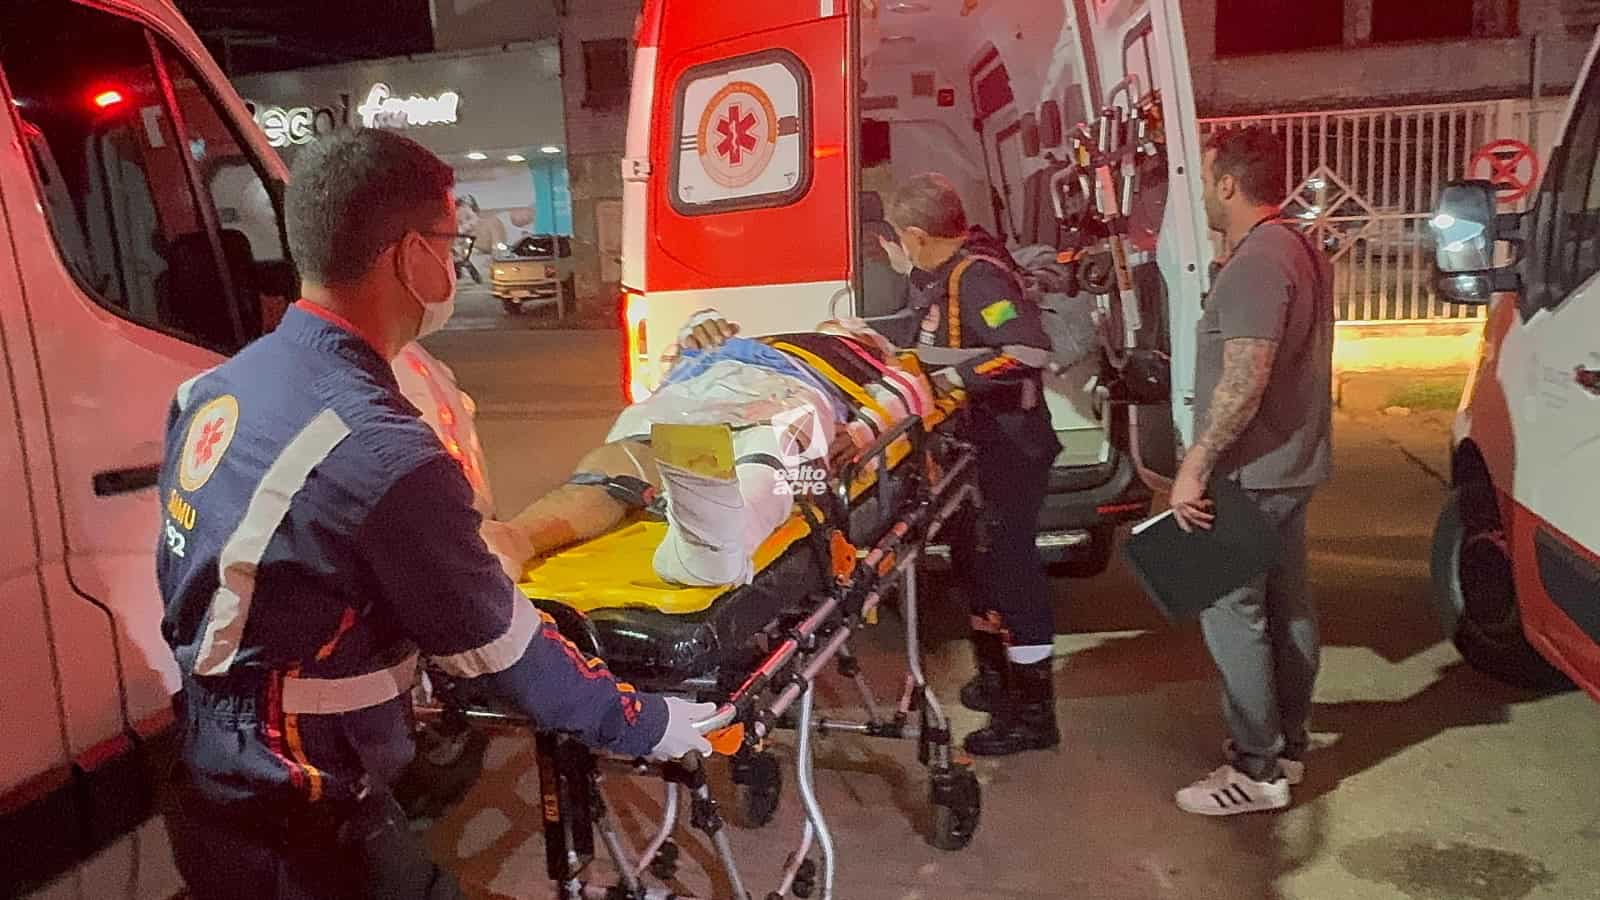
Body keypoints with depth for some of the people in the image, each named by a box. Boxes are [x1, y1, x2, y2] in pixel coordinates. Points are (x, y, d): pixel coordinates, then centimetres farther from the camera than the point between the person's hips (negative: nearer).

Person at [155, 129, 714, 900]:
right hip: (299, 836, -8)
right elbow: (503, 649, -19)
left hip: (210, 793, 8)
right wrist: (644, 725, -4)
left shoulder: (216, 388, -2)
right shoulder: (386, 458, -29)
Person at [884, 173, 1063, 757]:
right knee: (974, 558, 21)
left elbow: (1030, 349, -32)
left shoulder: (978, 275, -20)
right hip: (973, 446, 11)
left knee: (1009, 567, -5)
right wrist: (914, 274, 17)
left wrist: (956, 376, -26)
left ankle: (1033, 713, 6)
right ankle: (996, 680, 39)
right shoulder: (949, 271, 11)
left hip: (1008, 451, -11)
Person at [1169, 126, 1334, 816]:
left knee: (1232, 613, -4)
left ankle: (1257, 771, 3)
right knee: (1286, 603, 16)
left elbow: (1245, 380, -27)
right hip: (1294, 463, 11)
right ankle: (1286, 743, 28)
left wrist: (1195, 466, -22)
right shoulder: (1301, 250, 14)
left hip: (1250, 473, -11)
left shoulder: (1255, 263, -20)